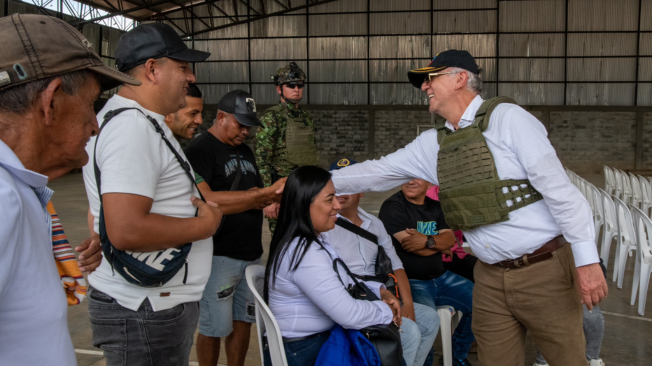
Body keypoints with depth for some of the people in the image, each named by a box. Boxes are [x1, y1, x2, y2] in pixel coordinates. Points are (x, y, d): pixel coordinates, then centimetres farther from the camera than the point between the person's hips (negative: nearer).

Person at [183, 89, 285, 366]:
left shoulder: (245, 151, 15)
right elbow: (205, 201, -25)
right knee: (213, 328, 5)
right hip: (219, 257, -7)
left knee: (243, 321, 15)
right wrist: (265, 193, -27)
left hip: (251, 253, 7)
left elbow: (258, 195, 18)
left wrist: (266, 198, -8)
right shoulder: (199, 150, -11)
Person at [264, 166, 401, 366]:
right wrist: (387, 311, -10)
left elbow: (343, 280, 18)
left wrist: (380, 290, 4)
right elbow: (349, 315, -26)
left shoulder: (316, 239, 7)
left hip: (321, 338, 9)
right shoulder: (305, 253, -25)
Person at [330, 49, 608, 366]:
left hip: (544, 269, -5)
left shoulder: (507, 119, -10)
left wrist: (587, 260, -17)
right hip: (491, 277, 5)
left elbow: (559, 189, -14)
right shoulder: (432, 144, 8)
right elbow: (376, 172, 12)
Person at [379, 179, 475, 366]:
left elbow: (450, 238, 0)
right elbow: (418, 249, -17)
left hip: (441, 277, 8)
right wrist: (441, 243, -1)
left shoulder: (433, 206, 12)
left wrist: (428, 241, -19)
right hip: (410, 282, -8)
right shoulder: (392, 206, -11)